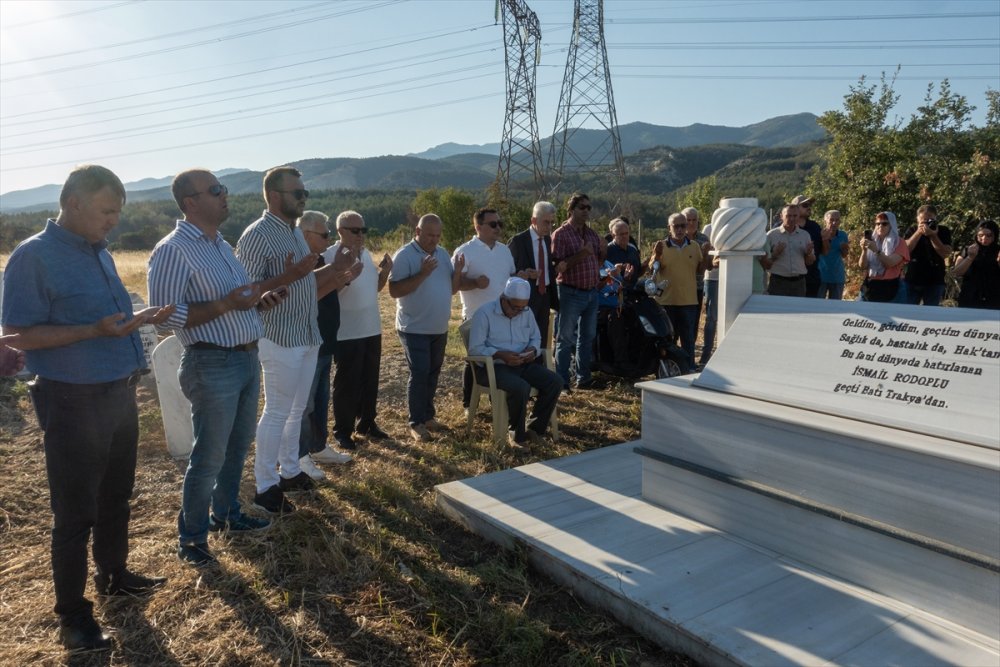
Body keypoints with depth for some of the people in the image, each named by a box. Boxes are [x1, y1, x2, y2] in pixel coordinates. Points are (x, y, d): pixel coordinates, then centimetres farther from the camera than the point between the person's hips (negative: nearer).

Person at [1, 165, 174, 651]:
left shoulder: (100, 252, 10)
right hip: (74, 404, -7)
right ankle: (72, 612, 19)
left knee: (115, 497, 20)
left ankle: (114, 575, 38)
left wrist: (139, 319, 2)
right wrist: (94, 330, -26)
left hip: (120, 395, 8)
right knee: (74, 513, 4)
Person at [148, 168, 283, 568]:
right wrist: (225, 305, -24)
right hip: (212, 365, -8)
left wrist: (258, 302, 2)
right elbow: (165, 314, -20)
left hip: (247, 358, 9)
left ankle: (226, 514, 37)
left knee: (237, 448, 19)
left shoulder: (222, 245, 13)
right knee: (208, 458, 2)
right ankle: (191, 538, 20)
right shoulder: (172, 250, -14)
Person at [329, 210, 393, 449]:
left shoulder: (366, 254, 9)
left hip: (372, 329, 8)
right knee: (347, 383, 3)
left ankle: (366, 423, 31)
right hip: (347, 333, -7)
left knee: (370, 380, 16)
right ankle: (343, 431, 16)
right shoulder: (331, 256, -15)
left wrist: (385, 271, 1)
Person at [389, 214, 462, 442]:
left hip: (439, 328, 7)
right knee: (419, 374, -5)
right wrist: (422, 274, -27)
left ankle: (427, 415, 27)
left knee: (433, 373, 14)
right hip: (415, 329, -7)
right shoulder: (404, 255, -12)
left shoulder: (443, 254, 8)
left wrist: (458, 271, -9)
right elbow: (394, 291, -21)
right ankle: (416, 422, 6)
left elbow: (452, 289, 10)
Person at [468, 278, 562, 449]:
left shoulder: (526, 312, 9)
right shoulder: (484, 313, -11)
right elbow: (475, 348, -13)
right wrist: (500, 354, -26)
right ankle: (518, 434, -10)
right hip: (494, 366, -6)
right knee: (521, 388, -35)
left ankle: (535, 428, -1)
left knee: (555, 381, -14)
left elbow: (535, 338, 21)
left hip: (523, 364, 6)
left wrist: (533, 349, -4)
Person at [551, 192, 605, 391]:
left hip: (592, 292, 7)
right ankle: (561, 382, 4)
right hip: (571, 293, -7)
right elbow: (557, 266, -15)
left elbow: (598, 264, 16)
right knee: (566, 339, -1)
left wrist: (602, 253, -4)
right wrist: (580, 255, -25)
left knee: (587, 337, 12)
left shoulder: (592, 234, 11)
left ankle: (584, 378, 22)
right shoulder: (561, 234, -8)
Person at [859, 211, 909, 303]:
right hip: (869, 287, 3)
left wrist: (876, 250, -26)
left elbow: (891, 263, -13)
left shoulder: (899, 243, 4)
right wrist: (864, 250, -13)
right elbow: (862, 266, 4)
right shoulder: (872, 242, 14)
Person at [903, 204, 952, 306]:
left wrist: (933, 236, -18)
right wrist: (918, 232, -16)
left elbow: (945, 254, -10)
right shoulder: (912, 231, 6)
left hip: (934, 282, -1)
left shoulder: (943, 231, 1)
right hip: (912, 280, 1)